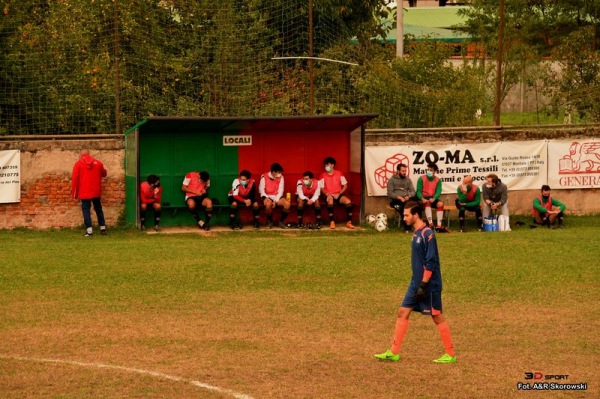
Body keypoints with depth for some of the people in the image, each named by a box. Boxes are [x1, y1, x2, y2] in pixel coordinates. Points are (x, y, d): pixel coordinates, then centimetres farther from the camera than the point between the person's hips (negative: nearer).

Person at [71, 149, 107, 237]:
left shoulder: (78, 164, -4)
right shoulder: (97, 163, 6)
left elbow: (75, 179, -7)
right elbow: (104, 173, 21)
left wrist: (74, 193, -1)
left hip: (84, 193, -4)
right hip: (96, 192, 4)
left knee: (86, 210, -2)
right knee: (98, 209, 16)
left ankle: (89, 231, -10)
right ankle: (103, 228, 19)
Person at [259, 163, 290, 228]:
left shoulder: (280, 177, 0)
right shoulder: (264, 177, -8)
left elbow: (280, 191, -2)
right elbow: (261, 190, -6)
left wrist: (275, 201, -15)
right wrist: (267, 199, -19)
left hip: (277, 197, 3)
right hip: (267, 196, -3)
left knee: (287, 203, -26)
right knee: (268, 203, -39)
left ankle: (282, 221, -5)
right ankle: (269, 221, -13)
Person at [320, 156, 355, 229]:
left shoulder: (339, 173, 5)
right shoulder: (323, 175, 2)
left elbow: (345, 186, 7)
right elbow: (322, 189, 2)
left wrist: (339, 193, -8)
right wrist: (327, 194, -18)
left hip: (338, 195, 2)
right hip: (328, 195, -2)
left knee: (348, 201, -27)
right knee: (330, 201, -38)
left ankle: (349, 222, -22)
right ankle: (332, 222, -36)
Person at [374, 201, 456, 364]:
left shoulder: (427, 234, -17)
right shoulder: (416, 233, 11)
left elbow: (431, 262, -20)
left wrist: (424, 285, -22)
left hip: (429, 284, -9)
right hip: (416, 283, 9)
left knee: (437, 317, -1)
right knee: (403, 312, 6)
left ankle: (450, 354, 8)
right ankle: (394, 352, 8)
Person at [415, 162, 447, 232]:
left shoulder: (438, 180, 7)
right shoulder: (421, 178, 1)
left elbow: (438, 191, -6)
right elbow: (418, 191, -5)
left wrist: (433, 198, -27)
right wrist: (422, 199, -26)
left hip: (433, 198, 2)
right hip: (424, 198, -2)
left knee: (440, 204, -30)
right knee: (427, 202, -37)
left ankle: (439, 225, -33)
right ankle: (431, 224, -47)